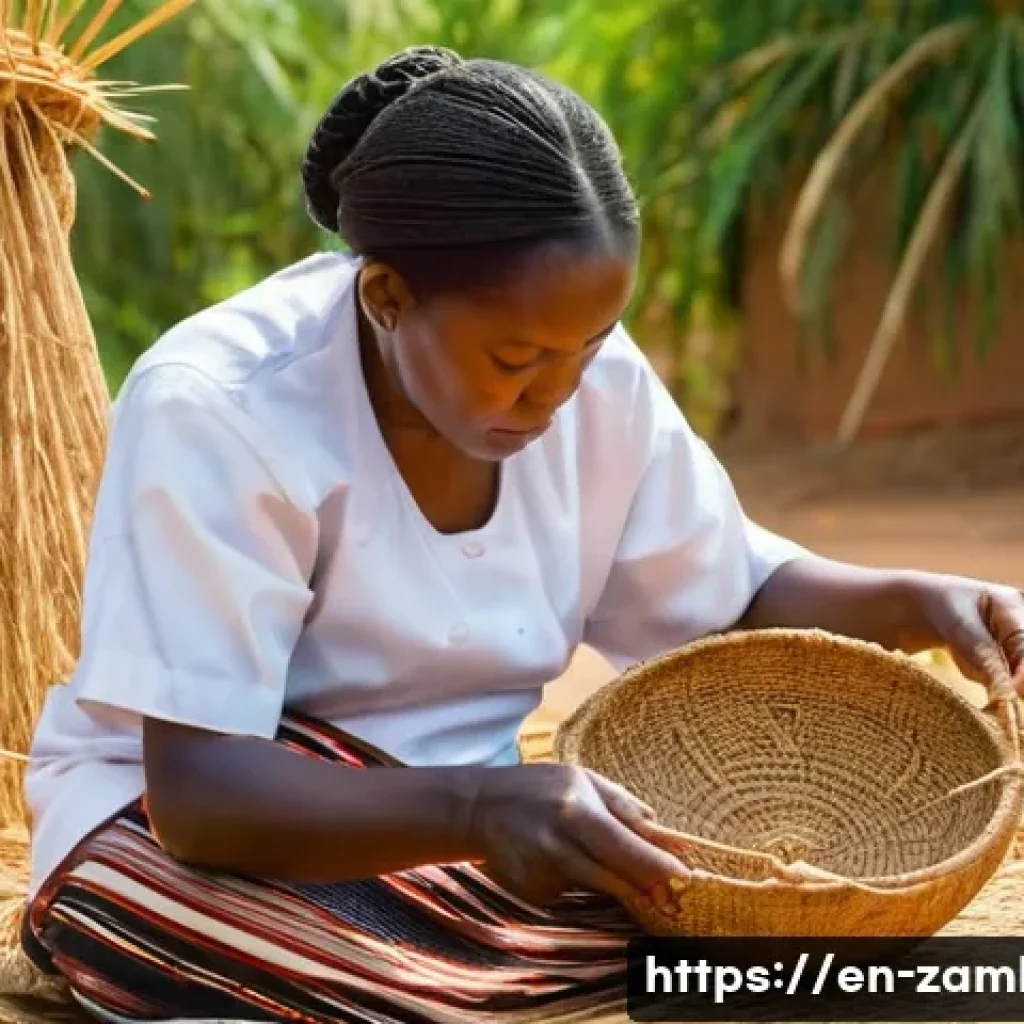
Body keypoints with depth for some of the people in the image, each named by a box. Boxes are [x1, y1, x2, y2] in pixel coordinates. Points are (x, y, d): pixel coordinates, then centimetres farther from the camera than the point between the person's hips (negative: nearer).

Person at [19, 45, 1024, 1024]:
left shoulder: (596, 378, -8)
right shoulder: (216, 411, -26)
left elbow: (734, 588, 8)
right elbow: (199, 790, -31)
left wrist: (917, 603, -13)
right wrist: (479, 809, -47)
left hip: (460, 818, 5)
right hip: (184, 833, -5)